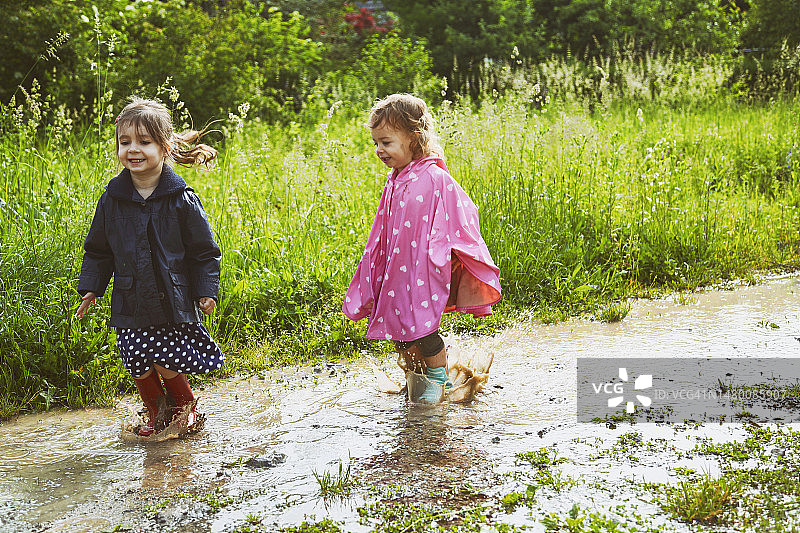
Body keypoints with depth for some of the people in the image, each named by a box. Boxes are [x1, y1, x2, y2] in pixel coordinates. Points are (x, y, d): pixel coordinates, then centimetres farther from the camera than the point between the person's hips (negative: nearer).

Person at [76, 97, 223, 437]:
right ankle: (155, 411, 32)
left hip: (173, 302, -3)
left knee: (167, 362, -3)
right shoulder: (112, 199, 1)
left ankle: (185, 404, 29)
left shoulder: (181, 200, -7)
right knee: (138, 364, 3)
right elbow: (97, 249, 12)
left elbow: (204, 250, -1)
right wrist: (90, 287, 5)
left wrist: (206, 291, -6)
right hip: (130, 303, 3)